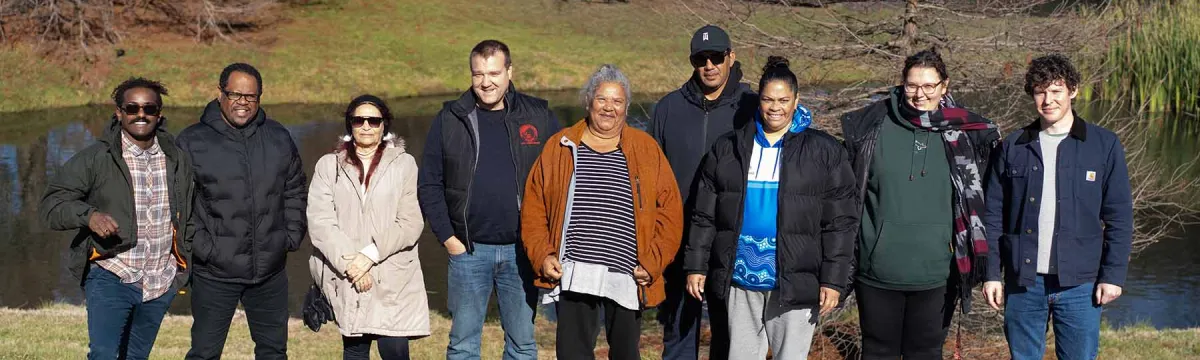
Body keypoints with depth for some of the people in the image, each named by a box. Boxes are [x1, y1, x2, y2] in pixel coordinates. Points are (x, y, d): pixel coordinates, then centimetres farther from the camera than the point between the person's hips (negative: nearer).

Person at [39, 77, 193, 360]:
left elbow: (187, 217, 18)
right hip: (111, 278, -4)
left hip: (162, 283, 4)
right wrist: (88, 215, -25)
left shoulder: (177, 160, 8)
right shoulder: (95, 159, -5)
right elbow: (51, 204, -6)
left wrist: (186, 269, 16)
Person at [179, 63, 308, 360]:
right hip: (214, 273, -4)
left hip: (270, 271, 4)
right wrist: (201, 248, -13)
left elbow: (295, 192, 15)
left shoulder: (279, 139, 6)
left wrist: (292, 236, 5)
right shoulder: (192, 142, -6)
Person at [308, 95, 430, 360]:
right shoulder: (328, 165, 9)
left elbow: (410, 223, -2)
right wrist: (348, 263, -13)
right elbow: (319, 221, -2)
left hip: (393, 278, -1)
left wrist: (371, 254, -13)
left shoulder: (404, 164, 6)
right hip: (347, 278, 1)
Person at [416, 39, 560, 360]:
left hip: (521, 250, 0)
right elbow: (429, 185, 6)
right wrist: (447, 237, -2)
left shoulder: (539, 117, 3)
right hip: (468, 250, 0)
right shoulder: (450, 120, 4)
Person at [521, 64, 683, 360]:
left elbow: (670, 210, 5)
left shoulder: (646, 149, 8)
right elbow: (533, 206, 8)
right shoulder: (560, 147, 9)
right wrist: (542, 255, -2)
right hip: (573, 278, 0)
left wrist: (653, 262, -4)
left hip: (628, 278, 1)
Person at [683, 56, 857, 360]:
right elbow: (704, 215, 9)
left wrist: (833, 280, -8)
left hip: (794, 284, -3)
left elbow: (839, 223, -3)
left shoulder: (824, 152, 0)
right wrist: (696, 266, 5)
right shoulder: (727, 149, 8)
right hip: (740, 281, 3)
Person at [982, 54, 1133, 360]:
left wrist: (1113, 274, -5)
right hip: (1022, 282, 2)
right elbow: (994, 215, 6)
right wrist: (992, 273, 1)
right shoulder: (1012, 148, 5)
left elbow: (1119, 217, 1)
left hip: (1079, 284, -1)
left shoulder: (1104, 145, 1)